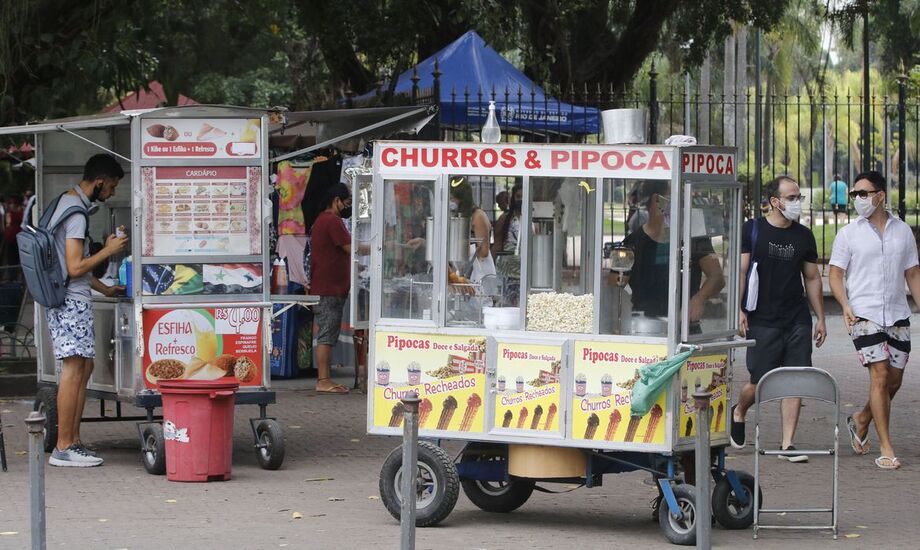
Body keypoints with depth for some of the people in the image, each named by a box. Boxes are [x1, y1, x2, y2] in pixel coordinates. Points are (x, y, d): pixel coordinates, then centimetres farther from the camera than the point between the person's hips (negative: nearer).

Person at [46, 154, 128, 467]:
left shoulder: (67, 202, 17)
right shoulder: (76, 212, -16)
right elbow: (75, 267, -21)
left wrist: (104, 289, 28)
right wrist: (109, 250, -9)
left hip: (71, 300, 11)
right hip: (72, 302, -11)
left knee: (84, 367, 12)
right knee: (74, 370, -10)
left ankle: (73, 442, 14)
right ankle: (64, 448, -9)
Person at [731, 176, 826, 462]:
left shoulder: (804, 236, 10)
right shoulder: (752, 230, -2)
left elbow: (812, 278, 17)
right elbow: (740, 272, -3)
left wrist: (820, 319, 14)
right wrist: (739, 310, -11)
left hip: (798, 321, 4)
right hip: (762, 321, -4)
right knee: (760, 383, -2)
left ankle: (788, 444, 2)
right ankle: (739, 412, 31)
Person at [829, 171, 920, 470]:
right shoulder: (848, 234, 1)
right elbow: (835, 274, 1)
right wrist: (845, 307, -15)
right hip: (865, 315, -4)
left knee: (894, 381, 8)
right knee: (880, 377, -12)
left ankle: (861, 421, 34)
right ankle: (886, 449, -8)